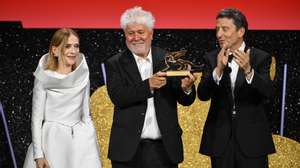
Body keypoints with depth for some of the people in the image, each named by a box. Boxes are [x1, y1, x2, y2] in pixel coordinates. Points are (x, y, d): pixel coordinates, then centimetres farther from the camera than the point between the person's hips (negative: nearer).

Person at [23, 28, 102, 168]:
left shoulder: (83, 76, 3)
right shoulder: (44, 78, -6)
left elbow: (85, 114, 10)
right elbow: (37, 117, -4)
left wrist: (92, 144, 7)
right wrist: (38, 154, -9)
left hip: (79, 141, 3)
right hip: (51, 140, -2)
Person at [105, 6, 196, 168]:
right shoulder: (115, 64, 0)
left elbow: (186, 100, 3)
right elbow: (117, 98, -13)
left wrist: (186, 87, -19)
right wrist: (148, 85, -24)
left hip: (164, 148, 1)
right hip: (129, 148, -1)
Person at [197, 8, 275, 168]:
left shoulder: (261, 57, -4)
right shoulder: (211, 58, 2)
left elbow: (268, 93, -17)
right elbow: (202, 94, -10)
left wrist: (248, 71, -33)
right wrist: (218, 70, -26)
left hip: (252, 138, -2)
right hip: (220, 138, 2)